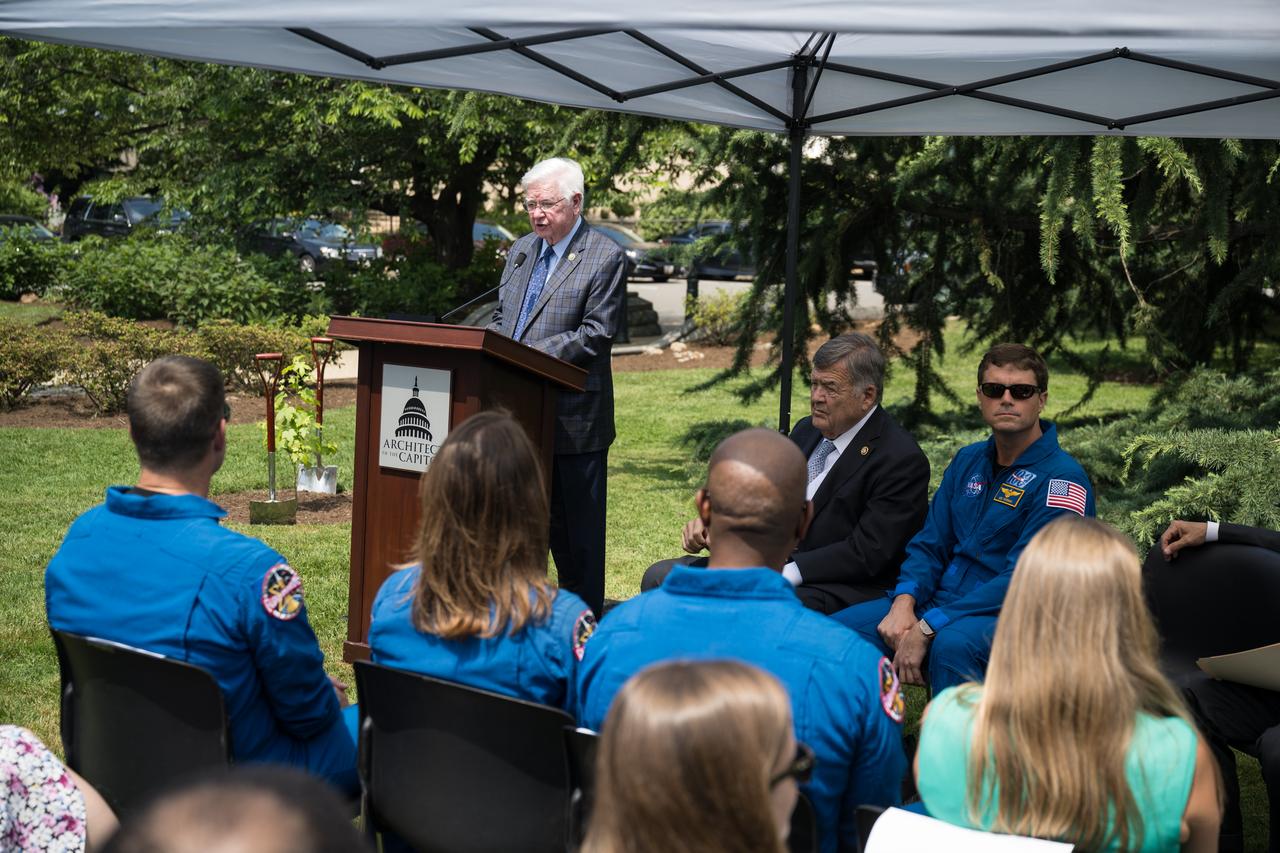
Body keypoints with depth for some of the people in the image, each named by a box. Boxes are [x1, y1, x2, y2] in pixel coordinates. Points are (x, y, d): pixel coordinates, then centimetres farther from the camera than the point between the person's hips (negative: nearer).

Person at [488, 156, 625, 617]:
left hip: (574, 419, -7)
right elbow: (501, 316, 22)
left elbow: (596, 335, -14)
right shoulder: (521, 250, 16)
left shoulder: (605, 258, -7)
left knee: (577, 534, 1)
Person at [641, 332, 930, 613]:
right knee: (660, 577, -5)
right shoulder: (807, 430, 14)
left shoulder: (902, 460, -11)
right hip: (771, 564, 8)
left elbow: (866, 554, -17)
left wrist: (785, 574, -24)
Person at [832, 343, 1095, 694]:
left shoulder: (1063, 479, -10)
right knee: (842, 627, -14)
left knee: (952, 643, -39)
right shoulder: (968, 461, 15)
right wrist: (904, 603, -8)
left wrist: (928, 627, -23)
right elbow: (930, 544, 15)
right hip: (937, 601, 7)